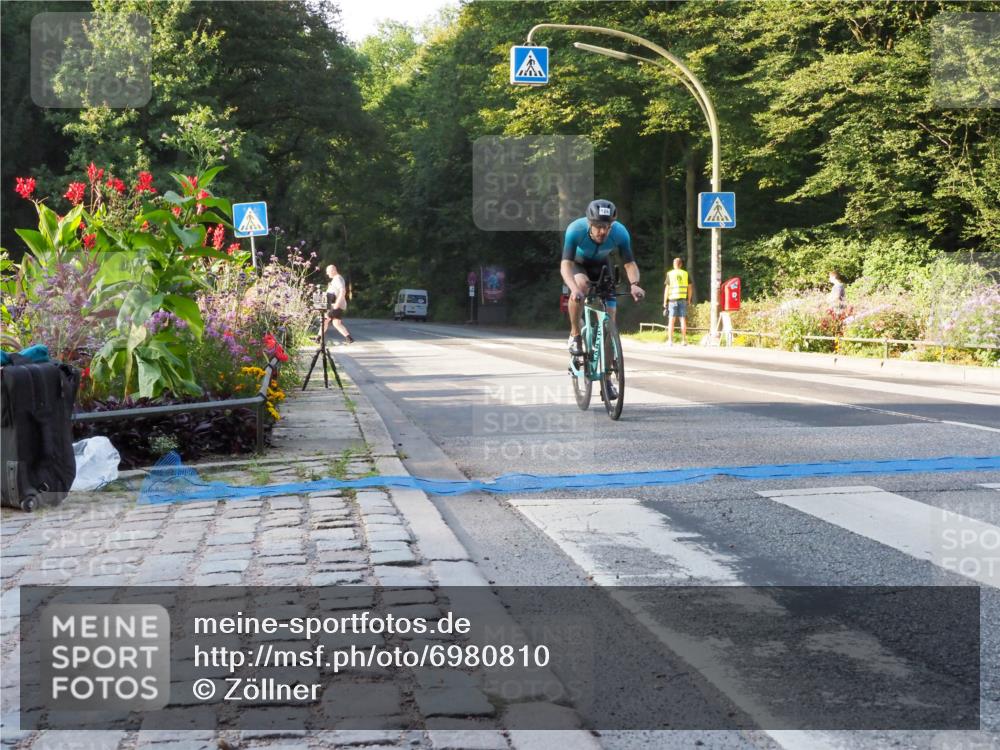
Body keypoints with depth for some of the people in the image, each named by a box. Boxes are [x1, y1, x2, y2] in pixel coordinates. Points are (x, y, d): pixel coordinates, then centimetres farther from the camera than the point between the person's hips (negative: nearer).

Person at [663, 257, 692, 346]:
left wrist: (665, 302, 1)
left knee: (671, 320, 0)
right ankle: (683, 340, 4)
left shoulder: (670, 274, 0)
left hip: (672, 299, -2)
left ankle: (670, 341, -4)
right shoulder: (685, 274, 7)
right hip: (683, 299, 2)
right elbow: (689, 288, 7)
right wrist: (689, 300, 16)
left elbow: (667, 289, -3)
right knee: (683, 320, 4)